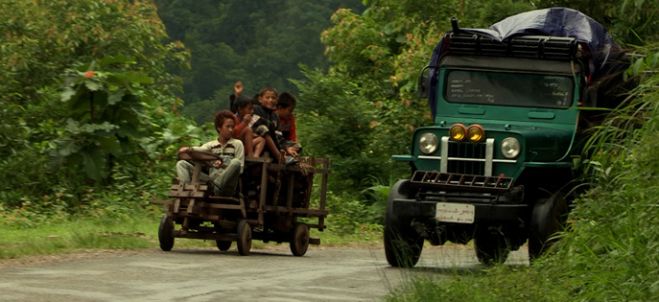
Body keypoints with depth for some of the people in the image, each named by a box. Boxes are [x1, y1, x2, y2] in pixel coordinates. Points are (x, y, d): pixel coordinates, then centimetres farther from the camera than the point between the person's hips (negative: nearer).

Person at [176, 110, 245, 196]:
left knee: (235, 162, -32)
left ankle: (214, 189, -38)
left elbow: (240, 168, 3)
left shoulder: (237, 144, 12)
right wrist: (188, 149, -25)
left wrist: (223, 165, -15)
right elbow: (200, 150, -2)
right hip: (210, 178, 3)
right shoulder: (211, 145, 19)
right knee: (181, 164, -6)